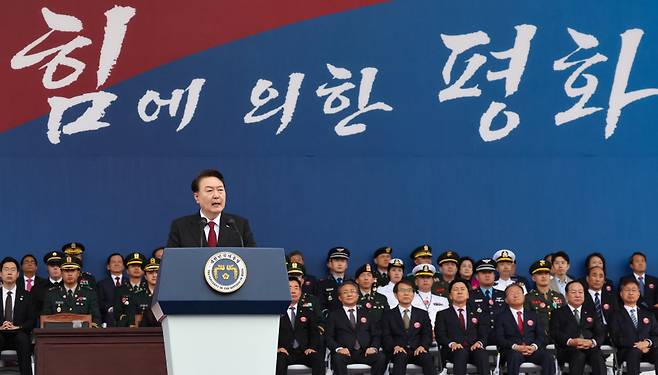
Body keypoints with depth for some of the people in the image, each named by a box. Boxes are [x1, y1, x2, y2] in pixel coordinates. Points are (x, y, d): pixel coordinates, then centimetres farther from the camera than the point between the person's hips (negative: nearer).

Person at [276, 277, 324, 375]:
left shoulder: (308, 313, 20)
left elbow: (314, 333, 12)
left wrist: (312, 347, -8)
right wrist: (277, 347, -14)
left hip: (304, 352, 2)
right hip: (286, 352, -2)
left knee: (318, 358, -30)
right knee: (280, 359, -36)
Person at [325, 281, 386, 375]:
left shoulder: (366, 314, 23)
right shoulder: (334, 315, 17)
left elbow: (376, 335, 16)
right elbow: (328, 337, 6)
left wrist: (373, 348, -7)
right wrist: (338, 348, -14)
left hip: (365, 353, 2)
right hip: (346, 353, -2)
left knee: (381, 358, -29)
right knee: (338, 358, -37)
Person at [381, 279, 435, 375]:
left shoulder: (422, 314, 19)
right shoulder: (388, 315, 13)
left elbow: (427, 334, 9)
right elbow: (386, 336, 3)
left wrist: (422, 346, -13)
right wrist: (395, 346, -17)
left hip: (417, 351, 1)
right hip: (398, 352, -1)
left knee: (427, 358, -31)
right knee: (400, 357, -36)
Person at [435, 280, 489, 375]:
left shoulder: (476, 314, 27)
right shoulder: (442, 314, 20)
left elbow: (484, 334, 15)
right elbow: (440, 335, 6)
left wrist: (479, 342, -10)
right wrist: (451, 343, -15)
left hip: (473, 349, 2)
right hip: (453, 350, -2)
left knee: (482, 353, -35)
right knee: (461, 352, -39)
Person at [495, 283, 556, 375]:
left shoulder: (532, 315, 24)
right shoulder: (501, 317, 14)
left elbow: (541, 336, 13)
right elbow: (499, 338, 1)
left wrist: (534, 346, -10)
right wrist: (515, 347, -16)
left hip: (532, 350, 3)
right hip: (512, 351, -3)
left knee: (548, 358, -28)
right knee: (515, 356, -39)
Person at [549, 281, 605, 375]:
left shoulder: (591, 313, 28)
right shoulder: (558, 313, 18)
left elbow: (601, 333, 14)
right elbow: (555, 333, 1)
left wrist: (592, 342, -10)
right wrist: (571, 342, -18)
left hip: (590, 348, 2)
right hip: (567, 350, -2)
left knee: (597, 353, -32)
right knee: (579, 355, -36)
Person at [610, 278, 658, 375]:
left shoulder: (648, 315, 24)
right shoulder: (616, 316, 12)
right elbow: (616, 339, 0)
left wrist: (648, 342, -10)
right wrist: (635, 345, -14)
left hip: (647, 350, 2)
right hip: (626, 352, -2)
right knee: (634, 352, -39)